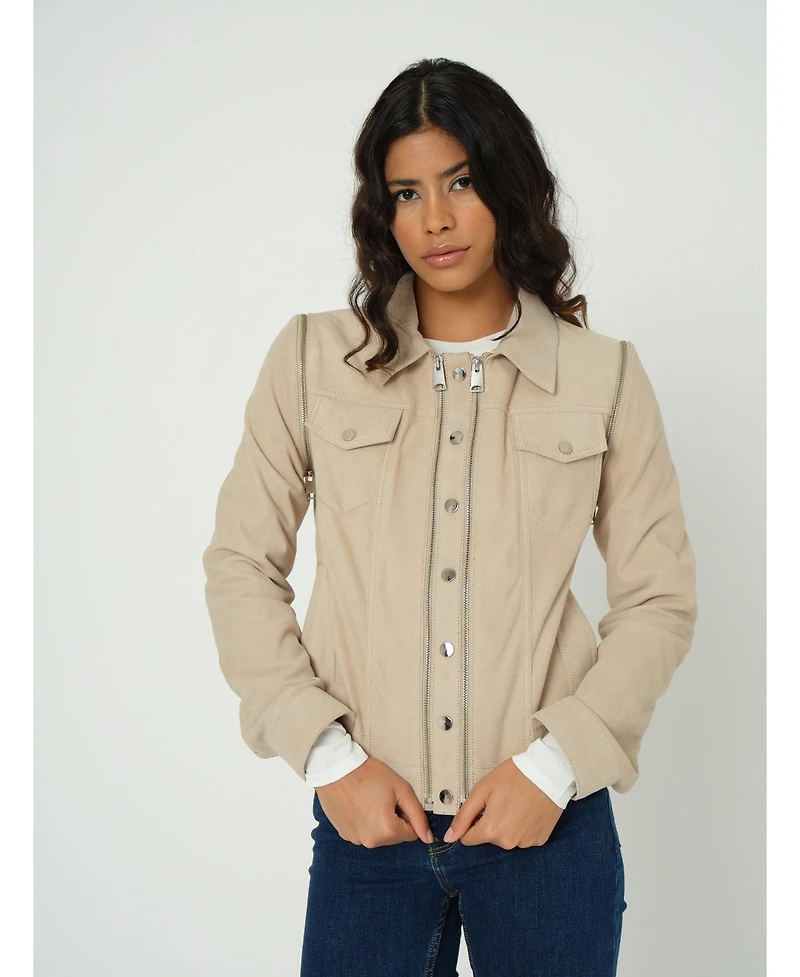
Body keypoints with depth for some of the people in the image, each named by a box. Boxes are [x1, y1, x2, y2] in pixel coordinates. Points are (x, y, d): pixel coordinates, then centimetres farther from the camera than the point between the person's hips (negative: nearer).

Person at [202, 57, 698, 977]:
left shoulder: (604, 376, 1)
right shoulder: (311, 358, 1)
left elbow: (659, 597, 2)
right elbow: (240, 563, 2)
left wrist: (556, 761, -8)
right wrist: (326, 753, -6)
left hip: (548, 820, 0)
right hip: (366, 816, 0)